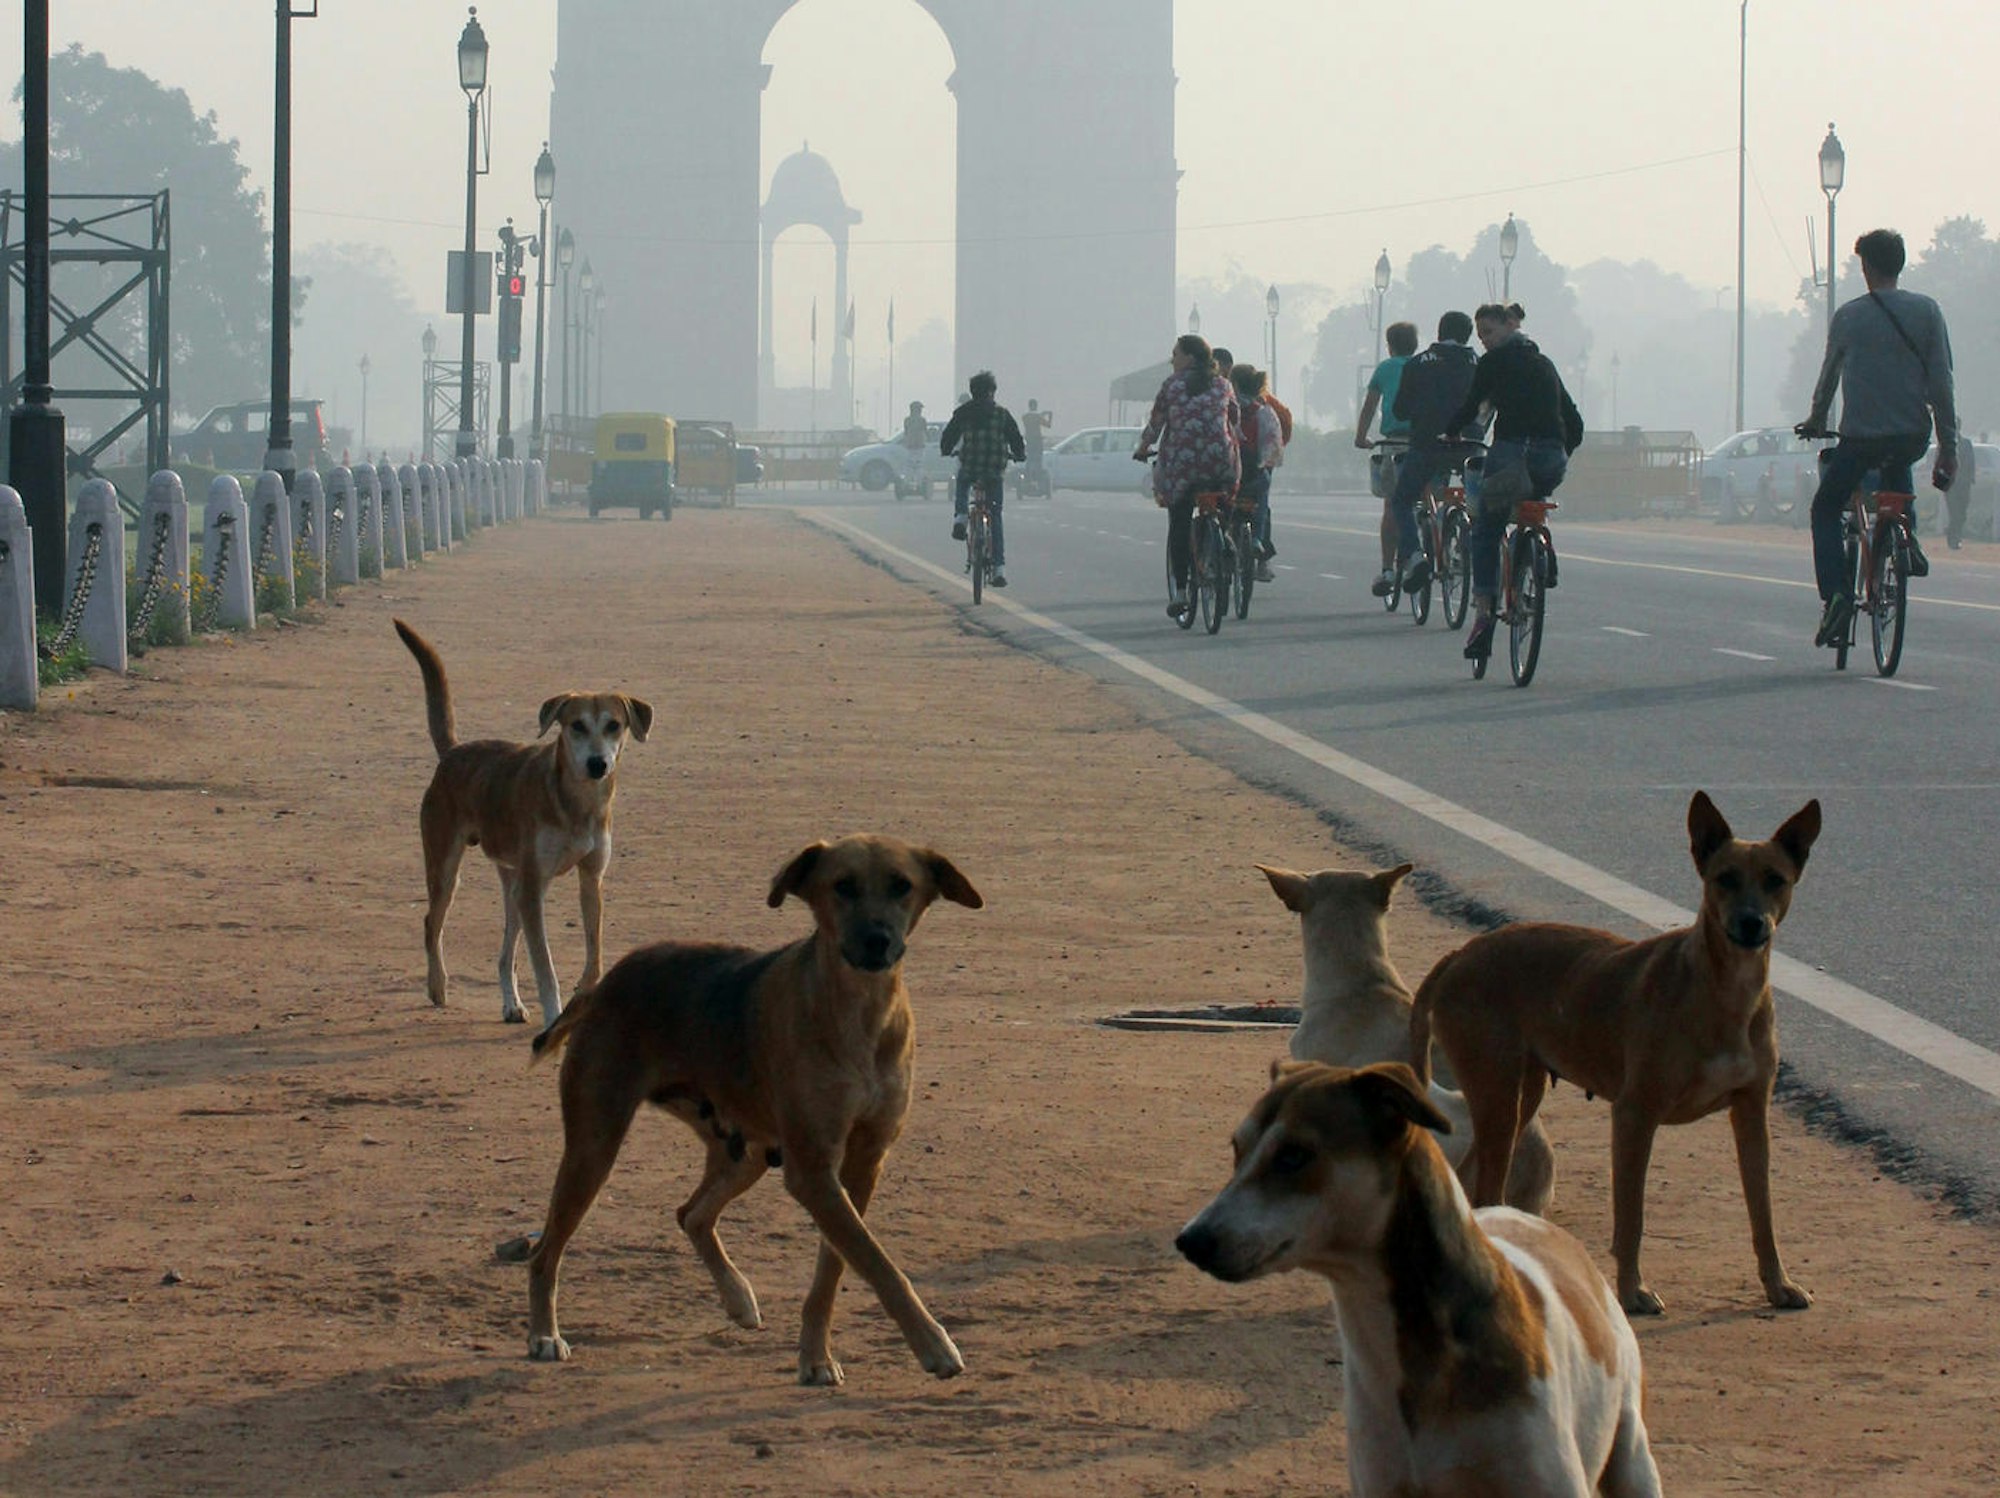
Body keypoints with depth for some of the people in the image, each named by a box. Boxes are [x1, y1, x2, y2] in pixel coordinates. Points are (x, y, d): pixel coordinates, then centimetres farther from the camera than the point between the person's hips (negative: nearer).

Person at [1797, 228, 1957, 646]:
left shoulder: (1848, 317, -2)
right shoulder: (1926, 311, 0)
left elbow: (1829, 375, 11)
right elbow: (1942, 383, -2)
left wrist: (1816, 419, 30)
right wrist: (1949, 447, 2)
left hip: (1861, 437, -3)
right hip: (1914, 439, 3)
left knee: (1825, 509, 13)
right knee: (1896, 468, 39)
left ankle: (1835, 593, -7)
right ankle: (1907, 542, 22)